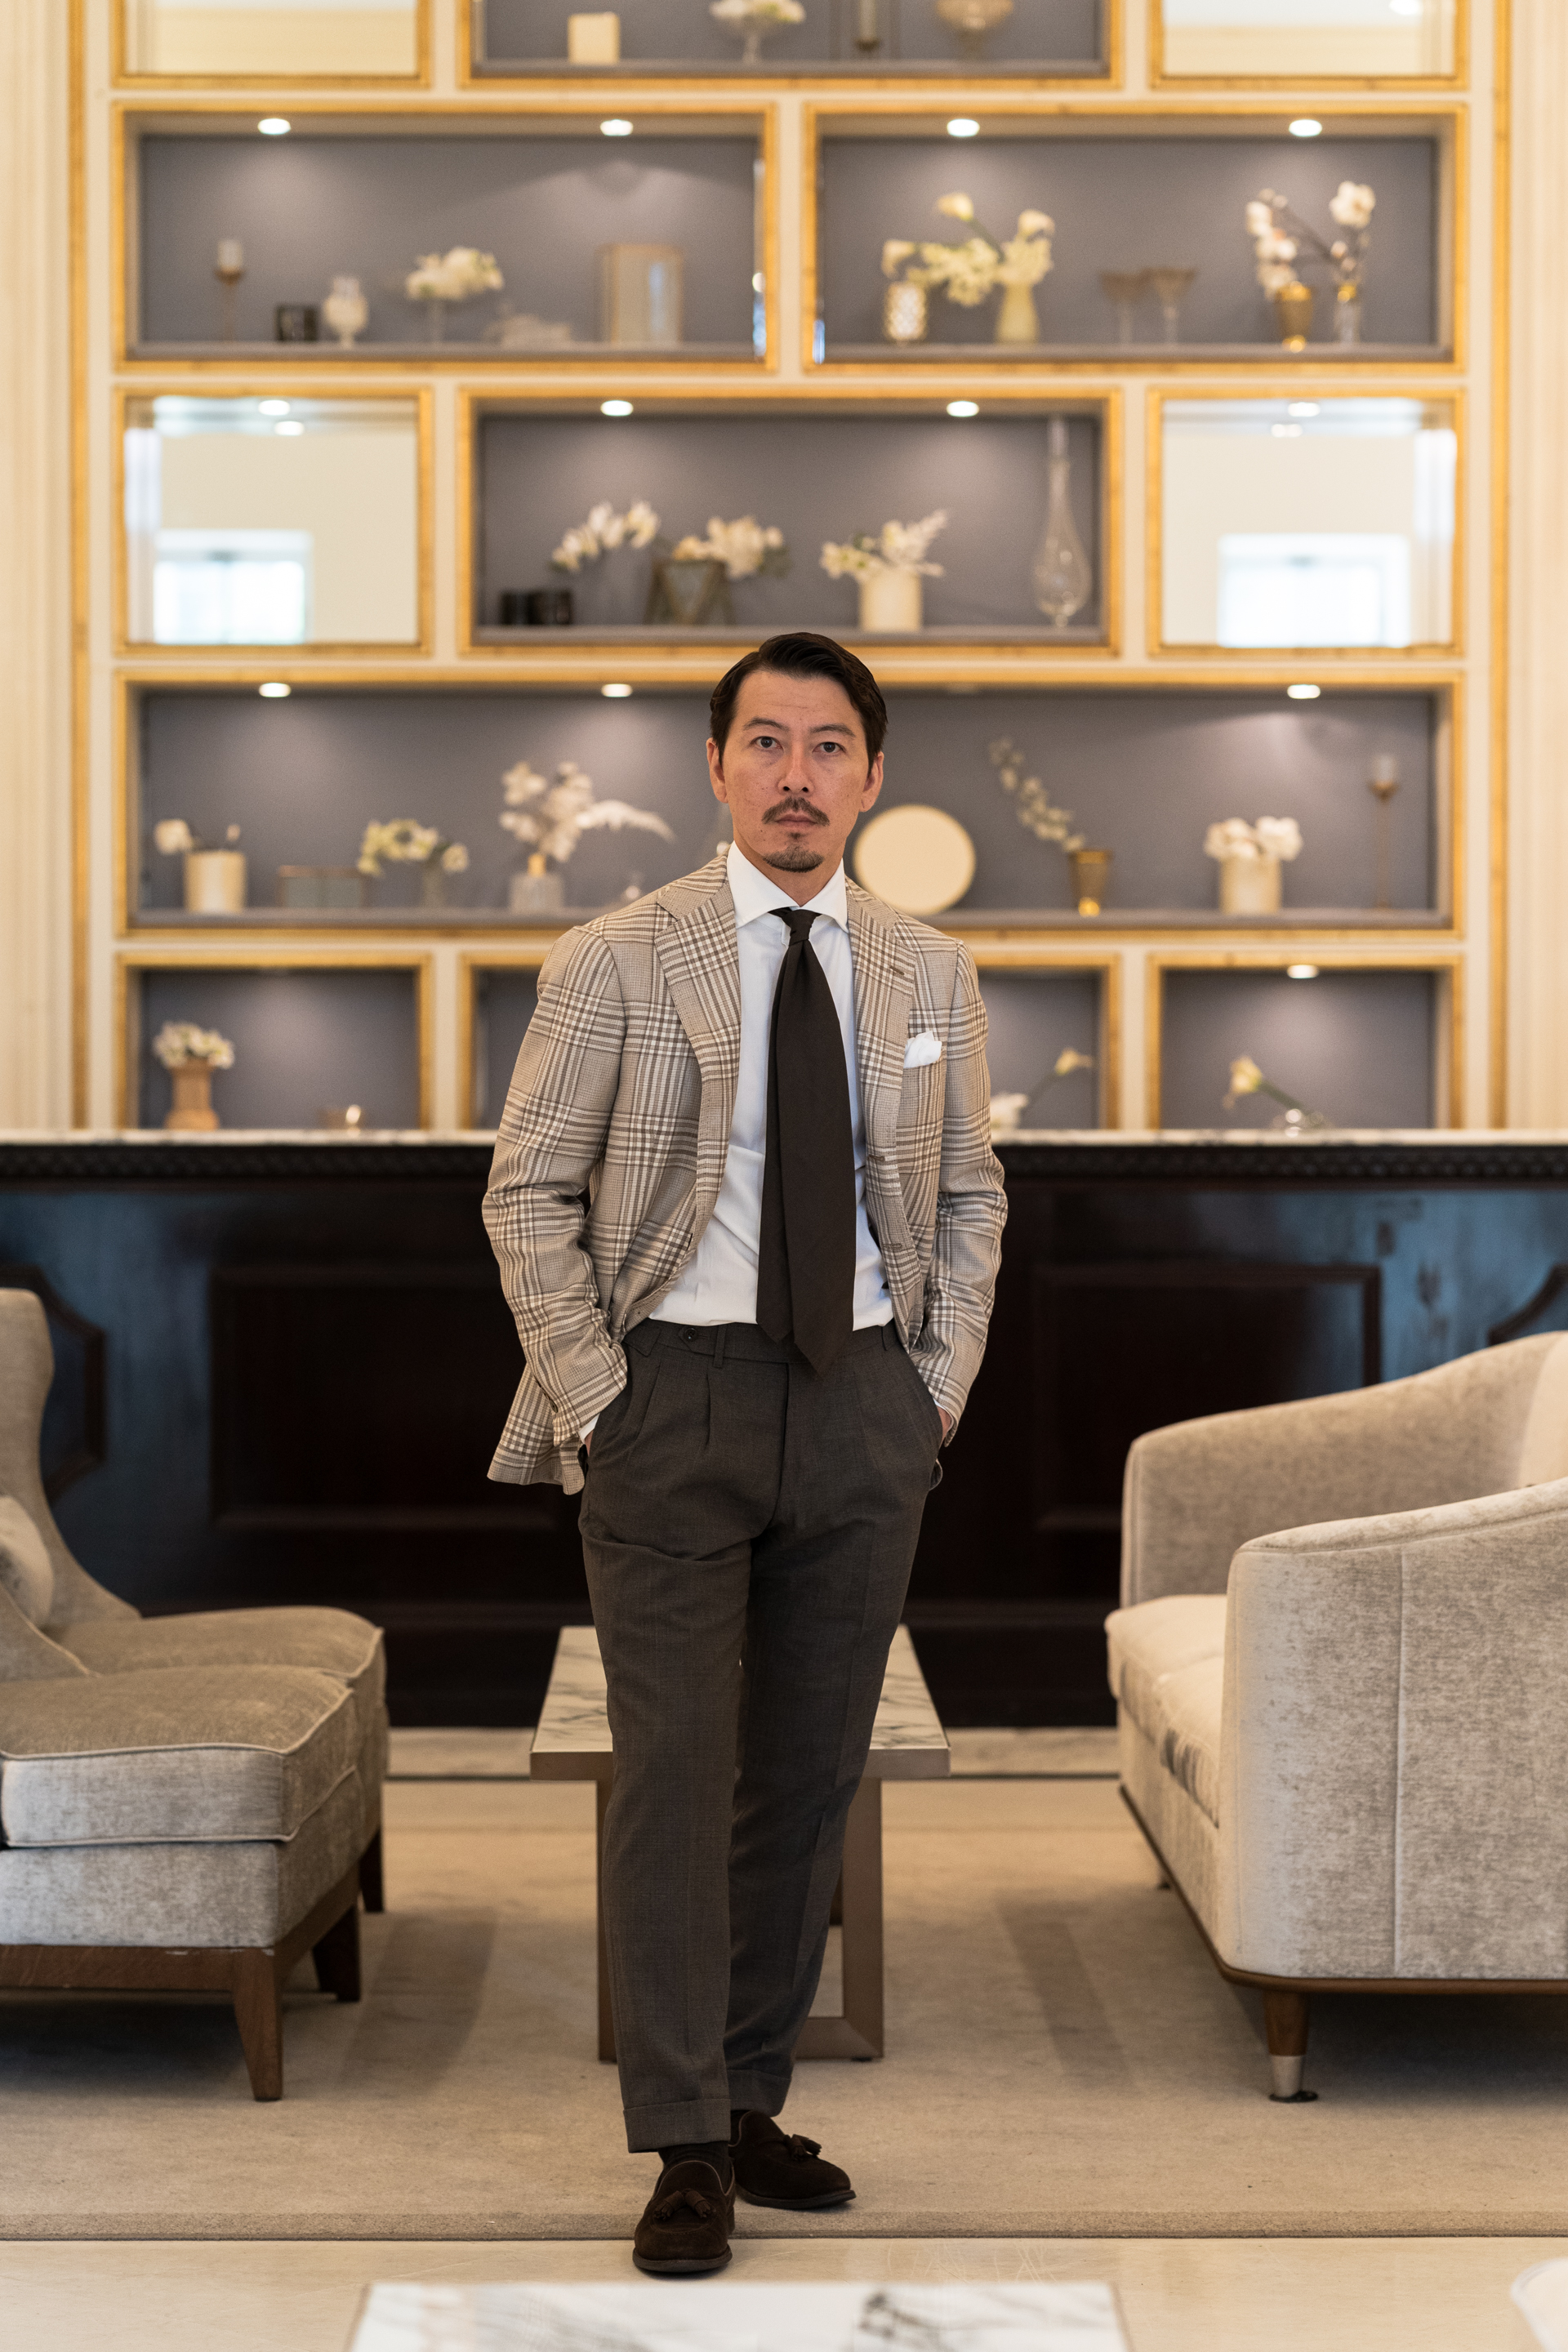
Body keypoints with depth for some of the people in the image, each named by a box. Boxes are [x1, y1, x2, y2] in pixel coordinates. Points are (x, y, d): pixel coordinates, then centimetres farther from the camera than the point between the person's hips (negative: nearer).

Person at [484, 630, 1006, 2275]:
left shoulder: (930, 979, 9)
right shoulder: (615, 963, -2)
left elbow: (967, 1198, 17)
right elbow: (527, 1194, -1)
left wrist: (938, 1384, 5)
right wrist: (592, 1397, -8)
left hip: (864, 1402, 4)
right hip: (676, 1391, -4)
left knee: (811, 1768, 8)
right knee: (675, 1765, -6)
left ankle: (750, 2098, 20)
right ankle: (684, 2148, 0)